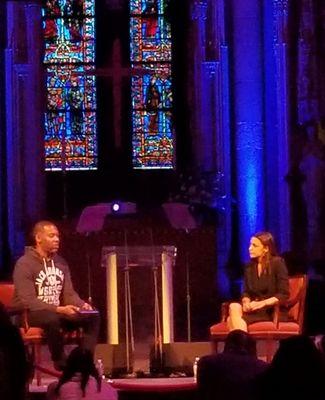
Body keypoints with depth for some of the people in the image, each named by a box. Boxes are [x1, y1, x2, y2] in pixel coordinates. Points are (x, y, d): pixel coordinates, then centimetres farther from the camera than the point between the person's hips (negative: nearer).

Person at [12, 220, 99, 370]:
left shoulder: (61, 263, 10)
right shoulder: (24, 264, -14)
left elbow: (69, 293, 9)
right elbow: (28, 301, -22)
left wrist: (82, 305, -14)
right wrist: (59, 309, -32)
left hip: (57, 312, 7)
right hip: (28, 315, -7)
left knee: (93, 317, -12)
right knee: (53, 319, -40)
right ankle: (63, 367, -26)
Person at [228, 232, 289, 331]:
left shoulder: (277, 263, -3)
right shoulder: (250, 267, 16)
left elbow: (284, 295, -8)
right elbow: (246, 292, 14)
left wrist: (262, 303, -19)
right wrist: (246, 302, -10)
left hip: (273, 311, -6)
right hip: (254, 310, 6)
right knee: (234, 307, -29)